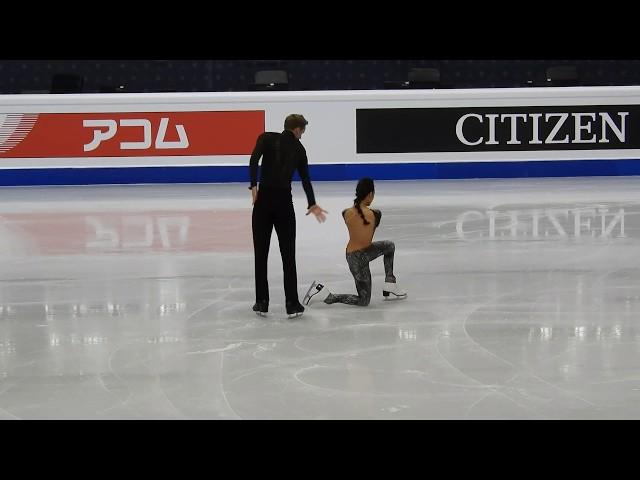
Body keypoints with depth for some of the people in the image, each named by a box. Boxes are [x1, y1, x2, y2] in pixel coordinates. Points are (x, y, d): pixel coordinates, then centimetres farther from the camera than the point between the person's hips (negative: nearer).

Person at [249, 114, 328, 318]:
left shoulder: (266, 137, 6)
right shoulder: (299, 148, 12)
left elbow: (254, 158, -13)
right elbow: (305, 178, 22)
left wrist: (253, 185, -15)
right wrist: (312, 205, 33)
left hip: (264, 198, 0)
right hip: (284, 201, 1)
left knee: (261, 253, 7)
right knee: (288, 255, 6)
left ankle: (262, 303, 9)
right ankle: (292, 304, 4)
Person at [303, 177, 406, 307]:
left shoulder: (346, 213, -9)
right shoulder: (373, 214, -23)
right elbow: (367, 241, -9)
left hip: (351, 254, 7)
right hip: (359, 258, -7)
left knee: (389, 245, 25)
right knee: (363, 301, 7)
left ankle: (390, 284, 29)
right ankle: (325, 295, -3)